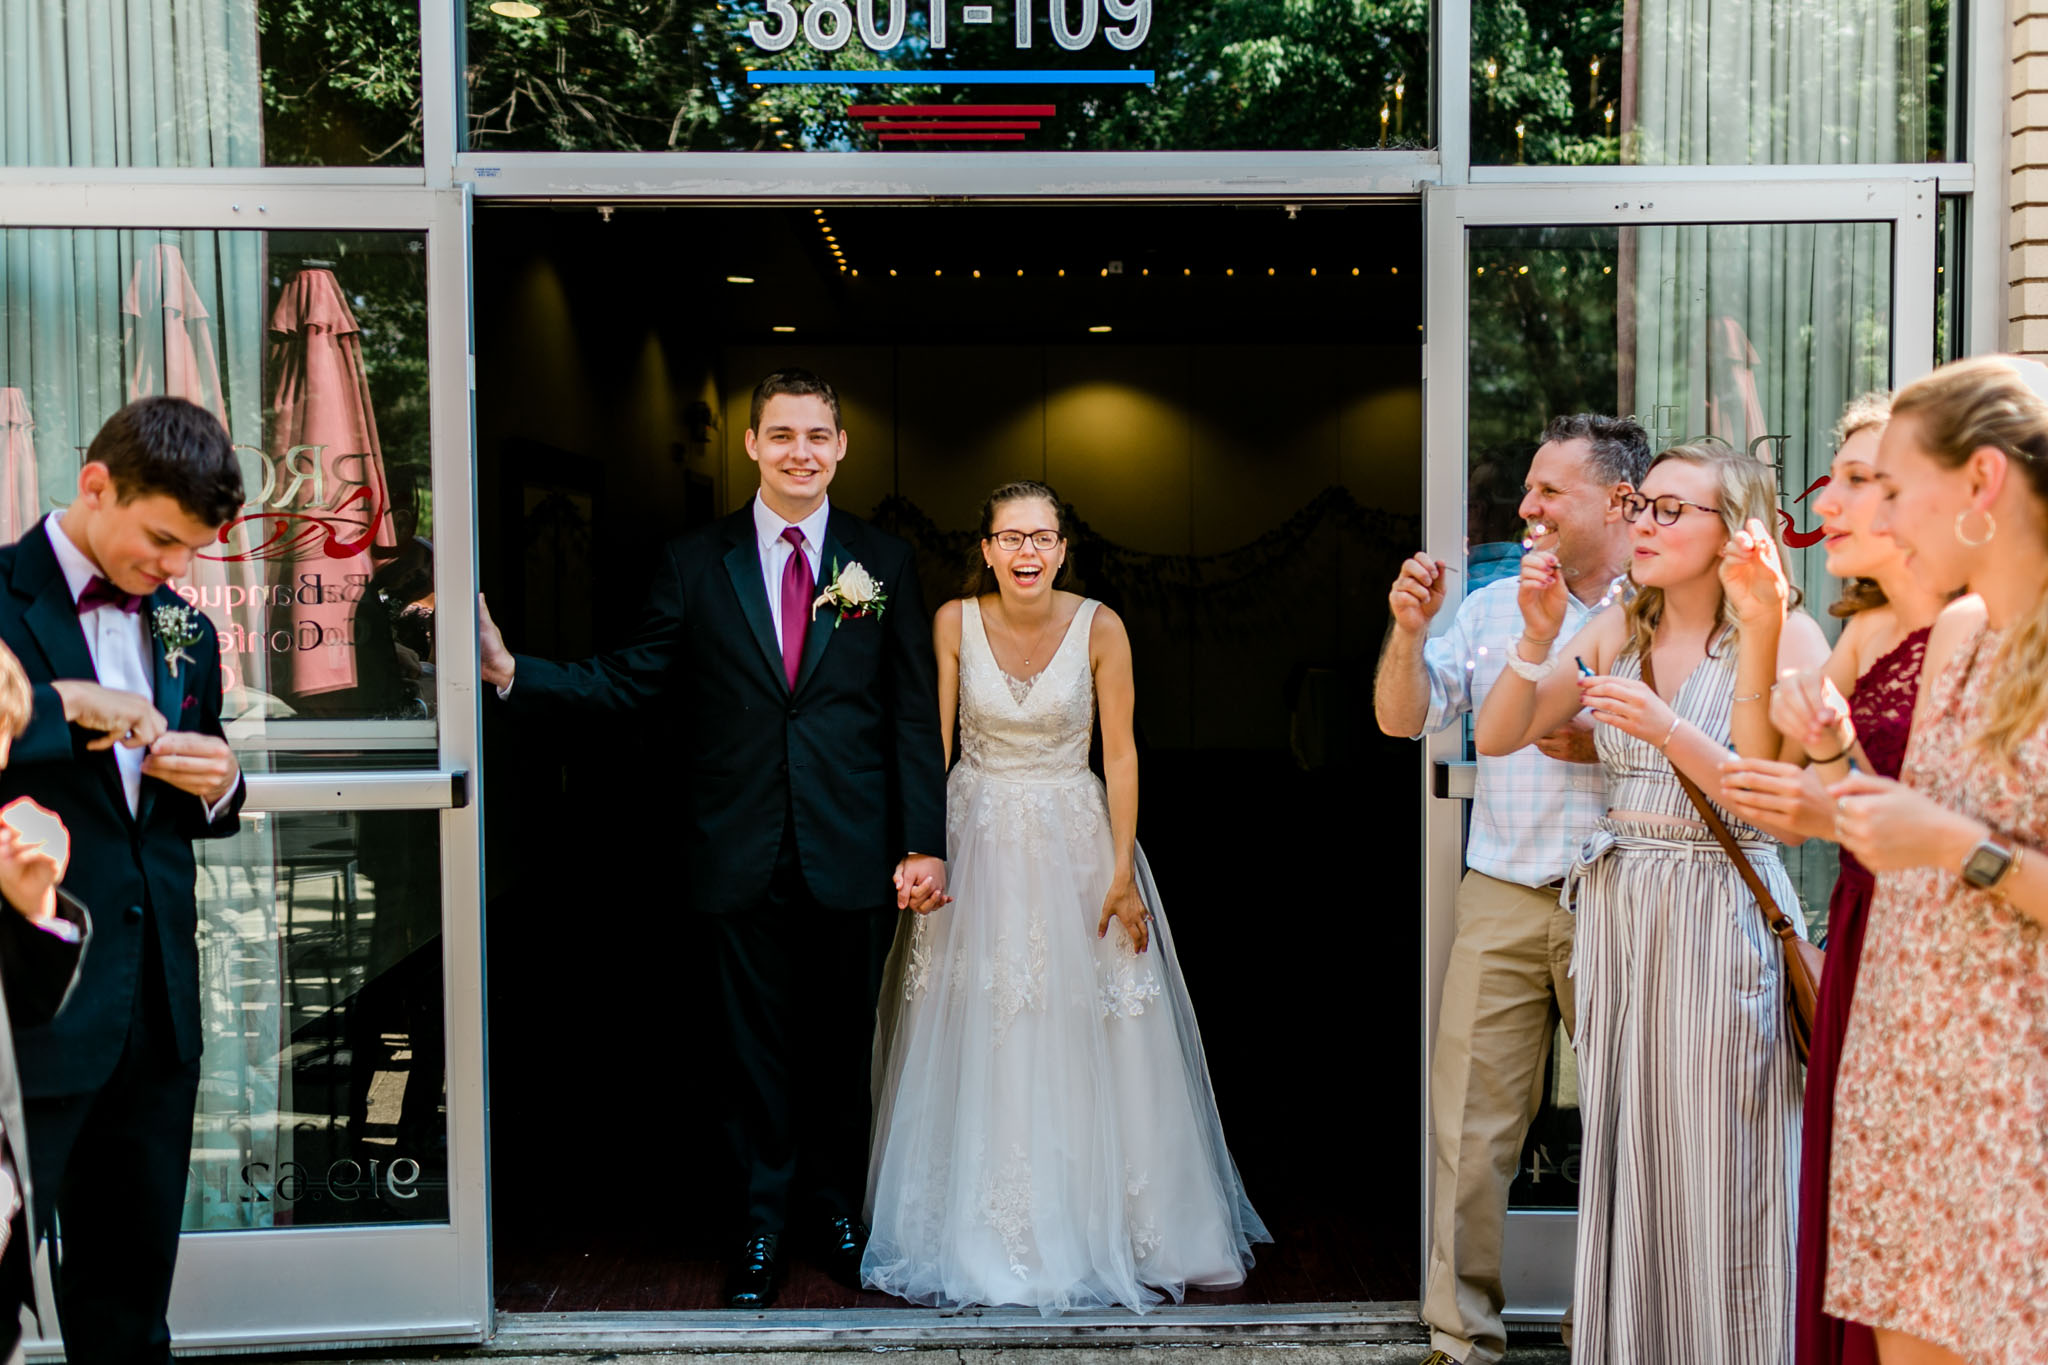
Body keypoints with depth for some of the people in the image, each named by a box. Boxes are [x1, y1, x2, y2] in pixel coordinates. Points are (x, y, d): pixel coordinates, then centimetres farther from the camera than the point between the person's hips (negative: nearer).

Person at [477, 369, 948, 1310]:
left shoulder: (883, 562, 3)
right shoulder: (695, 563, 3)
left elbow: (914, 713, 1)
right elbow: (632, 681, -1)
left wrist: (924, 842, -4)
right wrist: (512, 672, -14)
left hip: (854, 854, 1)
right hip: (744, 855, 0)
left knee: (842, 1043, 13)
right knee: (758, 1046, 9)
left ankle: (834, 1209, 31)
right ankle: (763, 1224, 24)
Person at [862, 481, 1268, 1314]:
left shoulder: (1099, 628, -9)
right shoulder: (954, 622, -6)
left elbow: (1119, 752, -7)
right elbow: (933, 742, -3)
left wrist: (1123, 872, -10)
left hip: (1075, 844, 0)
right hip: (977, 844, 1)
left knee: (1088, 1043, 4)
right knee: (977, 1046, 6)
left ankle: (1098, 1226, 21)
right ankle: (980, 1234, 22)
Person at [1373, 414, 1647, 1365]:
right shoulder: (1491, 608, 13)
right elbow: (1402, 720, 9)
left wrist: (1598, 741, -14)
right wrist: (1409, 632, -7)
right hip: (1502, 897, 3)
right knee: (1470, 1126, 2)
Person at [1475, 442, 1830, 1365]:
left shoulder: (1787, 638, -7)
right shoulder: (1614, 633, 7)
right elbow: (1495, 739, 5)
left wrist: (1670, 731, -24)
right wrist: (1537, 638, -9)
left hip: (1722, 922, -4)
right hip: (1614, 912, 5)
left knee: (1718, 1174, 2)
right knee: (1624, 1159, 12)